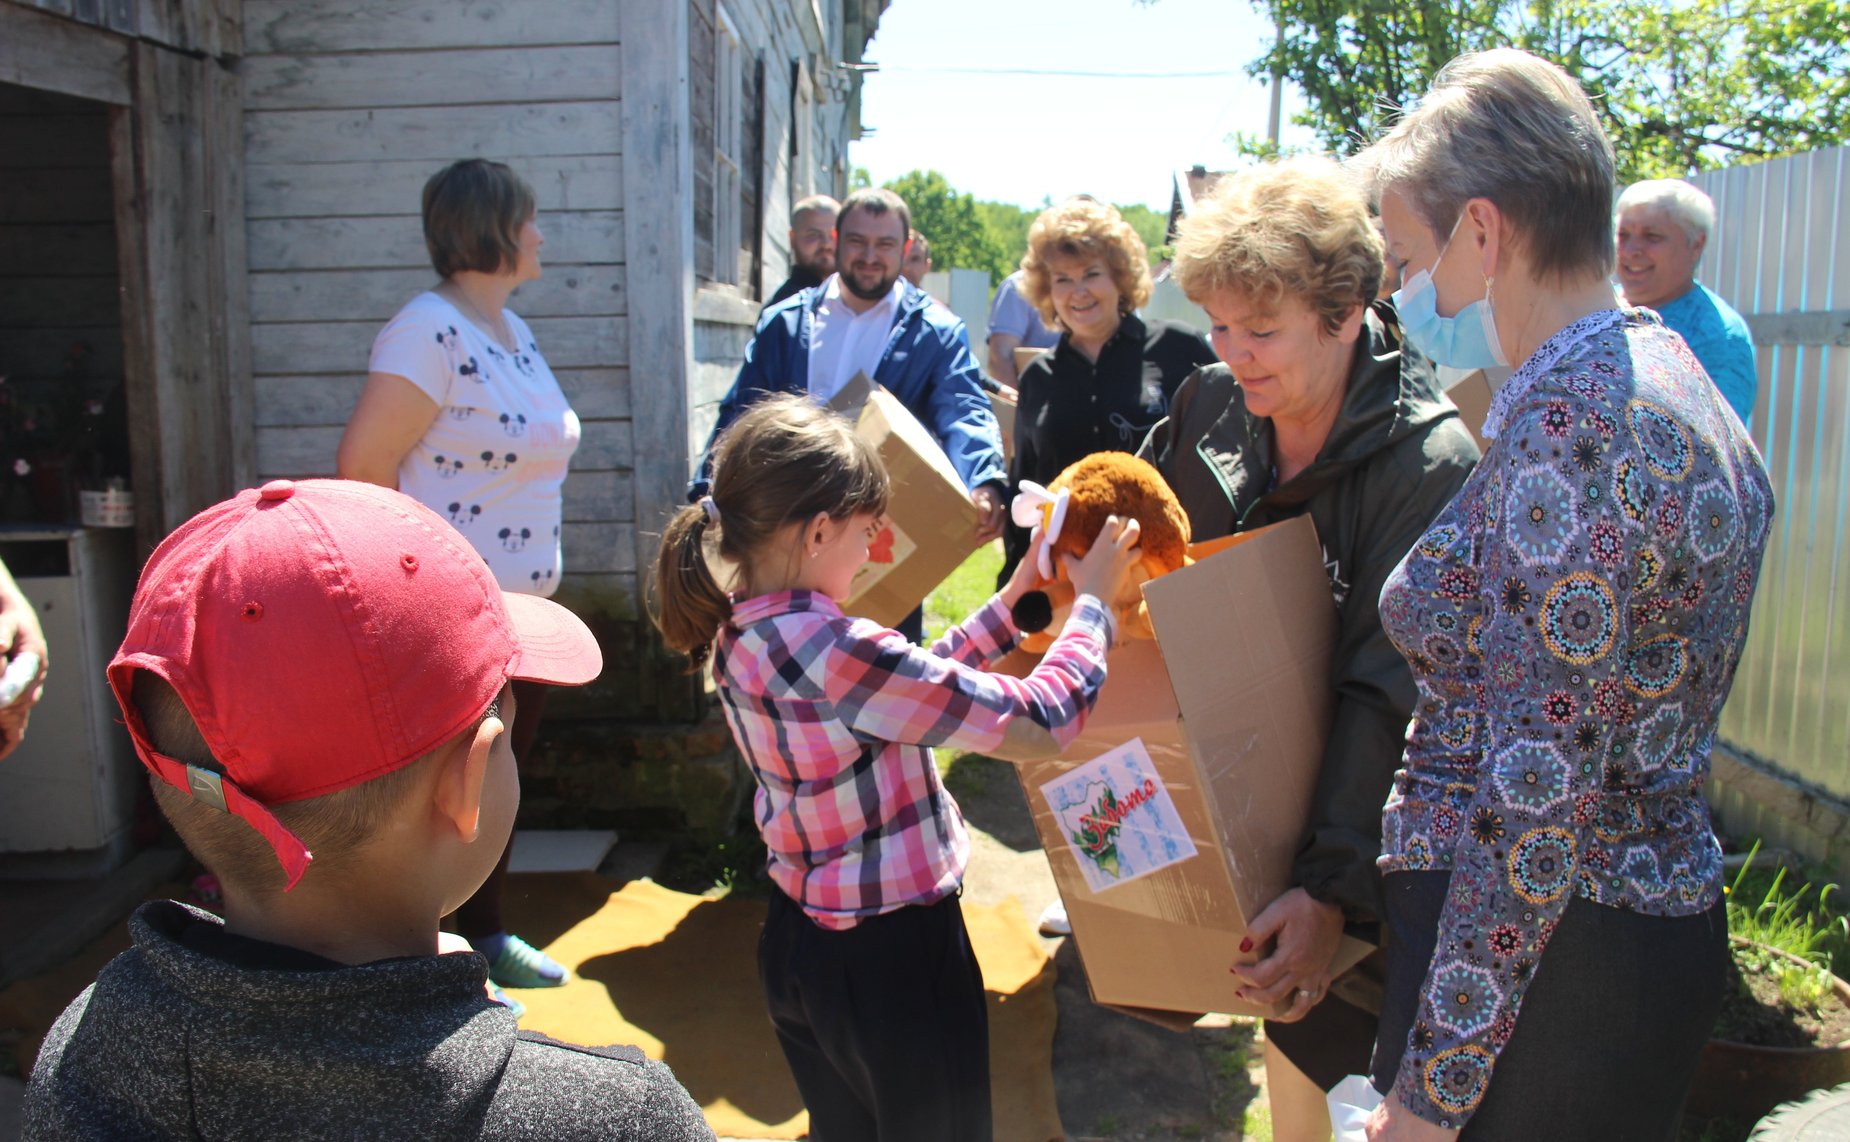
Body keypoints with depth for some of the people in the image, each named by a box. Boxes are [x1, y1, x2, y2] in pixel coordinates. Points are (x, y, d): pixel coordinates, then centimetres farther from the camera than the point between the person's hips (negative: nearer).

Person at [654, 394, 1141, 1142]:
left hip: (799, 941, 8)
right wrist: (1092, 603, -10)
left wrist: (1012, 601, 8)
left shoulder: (738, 633, -3)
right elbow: (1041, 722, -25)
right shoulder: (835, 653, -31)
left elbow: (907, 688, 7)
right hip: (891, 958, -8)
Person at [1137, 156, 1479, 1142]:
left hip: (1360, 820, -5)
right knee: (1288, 1021, 18)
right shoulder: (1210, 405, -6)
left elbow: (1392, 697, -27)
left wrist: (1331, 888, -32)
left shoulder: (1432, 467, -23)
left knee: (1318, 1022, 4)